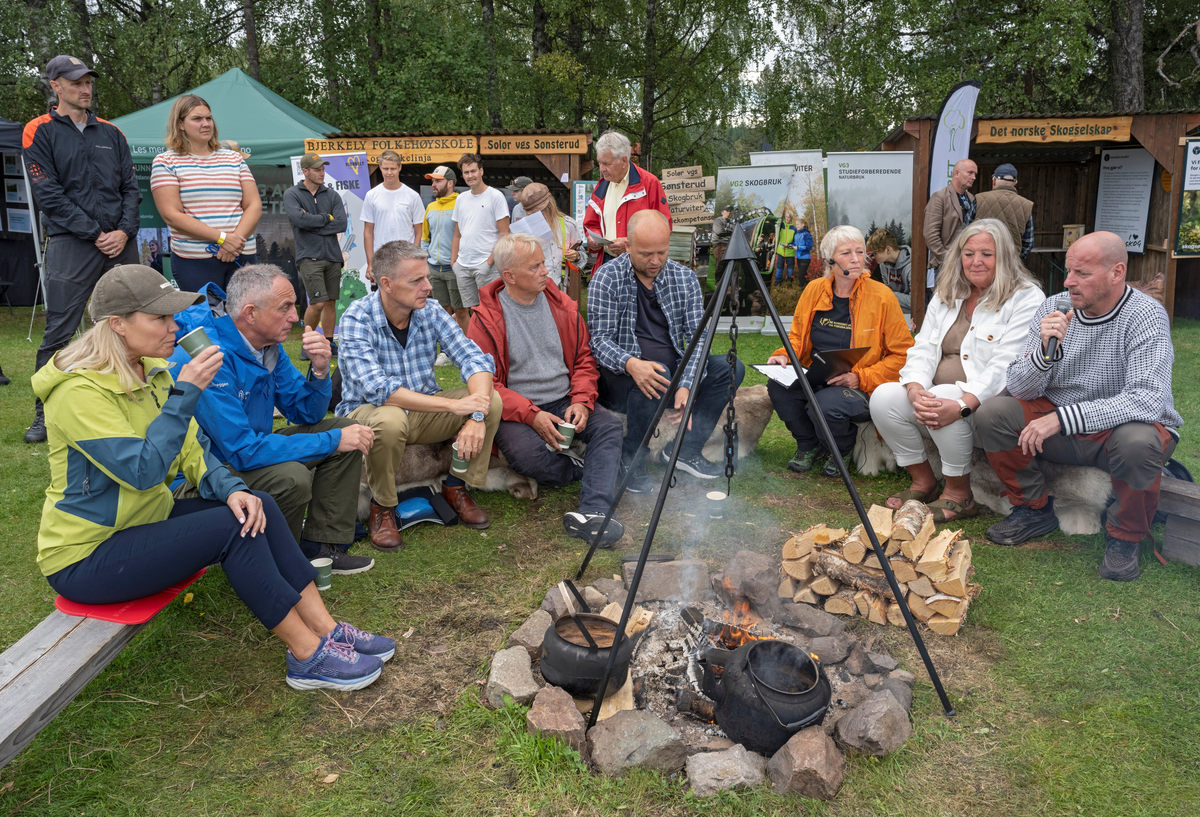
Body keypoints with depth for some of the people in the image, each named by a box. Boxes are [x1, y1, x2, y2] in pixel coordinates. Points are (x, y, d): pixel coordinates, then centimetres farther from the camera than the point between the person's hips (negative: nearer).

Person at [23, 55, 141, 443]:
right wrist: (95, 234, -11)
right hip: (70, 243, -4)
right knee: (58, 332, -5)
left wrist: (124, 231, -6)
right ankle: (45, 413, 5)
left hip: (121, 242, 4)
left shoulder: (111, 132, 15)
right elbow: (49, 194, -5)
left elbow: (131, 188, 10)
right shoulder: (40, 132, 3)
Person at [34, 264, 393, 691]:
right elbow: (143, 471, -30)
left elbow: (193, 450, 4)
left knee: (255, 506, -10)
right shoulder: (80, 391, -23)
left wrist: (232, 489, -15)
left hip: (146, 519, 8)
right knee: (231, 528, -23)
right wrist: (185, 393, -30)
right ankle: (308, 657, -15)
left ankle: (326, 630, -9)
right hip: (85, 556, -8)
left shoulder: (152, 372, 3)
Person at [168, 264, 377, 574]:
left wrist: (319, 370, -17)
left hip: (247, 447, 9)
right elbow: (242, 450, -32)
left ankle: (321, 547, 1)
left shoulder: (268, 344, -2)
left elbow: (305, 413, 5)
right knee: (291, 477, -34)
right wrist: (332, 441, -28)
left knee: (344, 428, 0)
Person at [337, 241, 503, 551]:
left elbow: (475, 359, -13)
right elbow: (377, 389, -33)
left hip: (423, 408, 5)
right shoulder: (357, 319, -21)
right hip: (367, 412, -5)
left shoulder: (431, 311, -6)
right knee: (389, 420, -40)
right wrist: (454, 405, -35)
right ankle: (382, 506, -11)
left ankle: (456, 487, 2)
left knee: (491, 400, -17)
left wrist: (477, 416, -32)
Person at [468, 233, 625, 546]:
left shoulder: (561, 305, 8)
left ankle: (591, 513, -36)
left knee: (610, 425, -23)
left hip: (564, 402, 4)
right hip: (516, 411, -4)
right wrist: (532, 415, -21)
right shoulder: (486, 319, -6)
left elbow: (584, 359, 12)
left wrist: (581, 401, -8)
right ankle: (581, 470, -3)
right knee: (527, 453, -34)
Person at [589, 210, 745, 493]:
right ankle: (631, 459, -13)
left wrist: (686, 386, -24)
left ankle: (686, 448, -5)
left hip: (674, 369, 5)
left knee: (730, 368, -15)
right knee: (656, 379, -36)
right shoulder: (607, 278, -9)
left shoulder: (685, 278, 1)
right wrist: (631, 364, -37)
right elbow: (599, 340, -15)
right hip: (624, 376, -4)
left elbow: (698, 337, -6)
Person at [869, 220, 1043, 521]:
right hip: (939, 396, 6)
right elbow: (923, 349, 7)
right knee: (883, 397, -18)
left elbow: (1005, 367, -16)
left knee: (943, 396, -35)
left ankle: (959, 496, -15)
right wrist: (915, 389, -16)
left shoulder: (1026, 299, -5)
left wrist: (962, 405, -32)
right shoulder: (946, 296, 16)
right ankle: (923, 482, 0)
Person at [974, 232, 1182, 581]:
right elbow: (1019, 388, -8)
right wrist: (1045, 349, -28)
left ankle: (1125, 537, -6)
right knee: (991, 414, -17)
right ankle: (1034, 509, 5)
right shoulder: (1053, 309, -5)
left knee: (1138, 442, -37)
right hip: (1060, 424, 4)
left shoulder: (1145, 316, -17)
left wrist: (1062, 418, -36)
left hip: (1120, 425, -4)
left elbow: (1148, 401, -30)